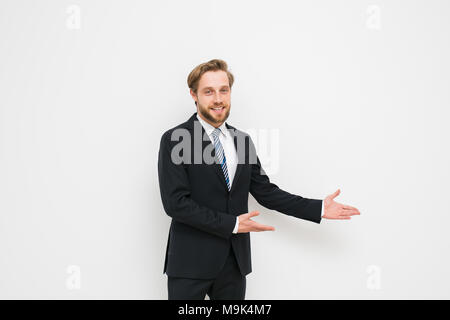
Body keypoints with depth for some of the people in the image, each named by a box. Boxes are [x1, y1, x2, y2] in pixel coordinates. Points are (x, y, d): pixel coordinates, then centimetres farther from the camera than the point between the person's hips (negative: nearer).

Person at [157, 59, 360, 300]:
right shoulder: (174, 139, -8)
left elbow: (266, 192, 11)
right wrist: (231, 224, -16)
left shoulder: (243, 141, 9)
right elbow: (175, 202, -16)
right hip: (191, 261, -5)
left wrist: (318, 208, 3)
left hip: (234, 260, 5)